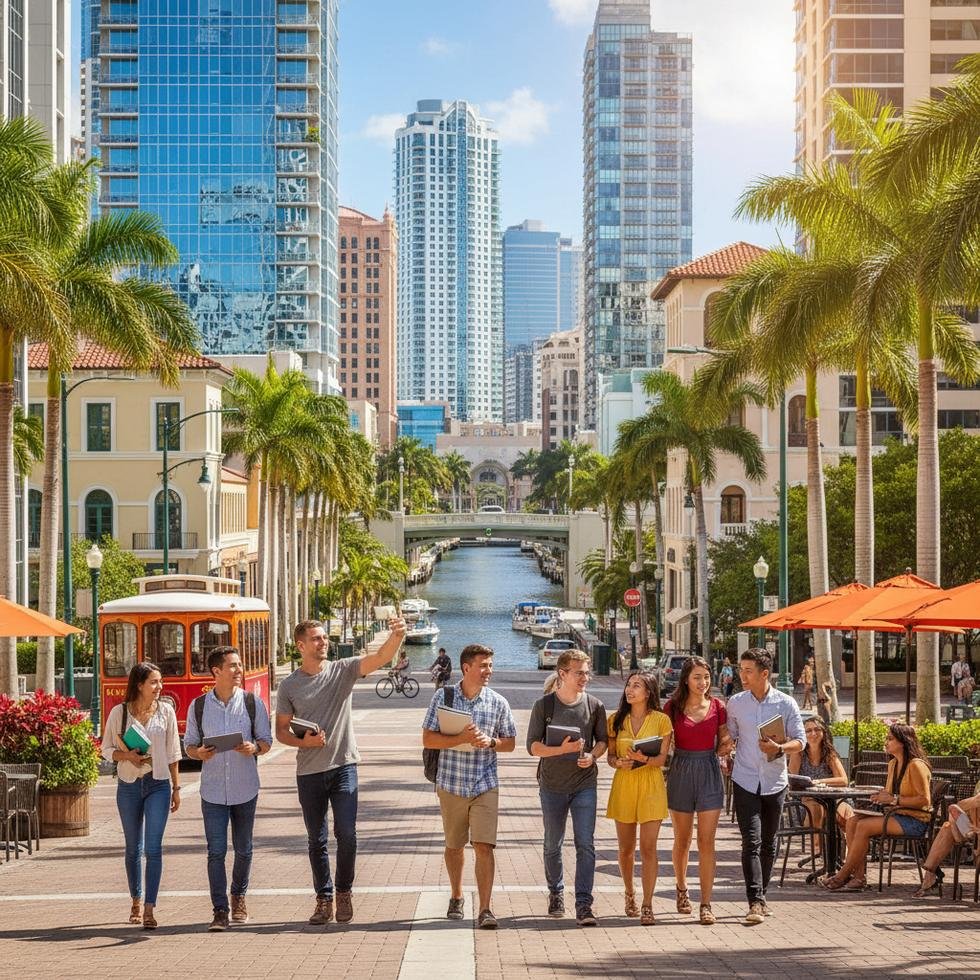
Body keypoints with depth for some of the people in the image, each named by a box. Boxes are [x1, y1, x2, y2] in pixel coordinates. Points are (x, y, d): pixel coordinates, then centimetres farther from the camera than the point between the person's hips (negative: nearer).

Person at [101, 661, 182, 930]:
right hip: (129, 786, 1)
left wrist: (176, 787, 6)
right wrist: (127, 755, -17)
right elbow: (106, 750, 3)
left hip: (158, 785, -1)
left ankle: (149, 909, -10)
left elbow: (173, 753, 6)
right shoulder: (119, 712, -2)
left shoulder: (165, 711, 1)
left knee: (153, 848, -10)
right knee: (133, 848, 13)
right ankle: (136, 901, 29)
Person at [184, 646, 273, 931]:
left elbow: (266, 741, 4)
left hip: (245, 789, 1)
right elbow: (189, 744, 7)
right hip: (213, 791, -1)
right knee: (216, 851, -6)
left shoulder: (253, 703, 0)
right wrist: (199, 753, -16)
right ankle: (220, 910, -4)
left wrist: (254, 749, -19)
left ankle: (238, 897, 33)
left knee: (243, 849, 12)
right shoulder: (198, 706, 0)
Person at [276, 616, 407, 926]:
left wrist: (396, 637, -35)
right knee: (316, 839, 8)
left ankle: (344, 893, 11)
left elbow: (381, 658, -15)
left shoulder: (343, 670, 0)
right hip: (309, 770, 1)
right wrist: (304, 741, -14)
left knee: (346, 832, -8)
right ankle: (324, 899, 18)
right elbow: (281, 731, 6)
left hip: (343, 765, -1)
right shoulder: (289, 685, 3)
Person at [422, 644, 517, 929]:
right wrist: (461, 738, -20)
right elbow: (428, 739, -7)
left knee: (484, 846, -11)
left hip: (485, 785, 0)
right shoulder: (443, 697, -4)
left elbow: (510, 742, 8)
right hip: (451, 784, 0)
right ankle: (456, 898, 35)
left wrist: (491, 742, -14)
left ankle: (485, 909, -11)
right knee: (454, 845, 15)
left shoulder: (497, 702, 1)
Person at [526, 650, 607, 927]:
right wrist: (562, 749, -23)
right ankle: (556, 894, 33)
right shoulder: (544, 705, -5)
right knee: (553, 845, 13)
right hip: (552, 784, 0)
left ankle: (583, 904, -8)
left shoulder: (594, 706, 0)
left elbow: (602, 740, 10)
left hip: (585, 784, 0)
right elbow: (532, 745, -7)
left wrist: (592, 755, -12)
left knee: (585, 844, -9)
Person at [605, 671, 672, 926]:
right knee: (626, 848, 10)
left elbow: (662, 759, -4)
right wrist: (619, 763, -13)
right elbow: (610, 756, 10)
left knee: (648, 847, -8)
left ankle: (647, 905, -5)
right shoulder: (617, 720, 8)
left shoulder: (661, 720, 0)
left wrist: (643, 758, -23)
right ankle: (630, 894, 32)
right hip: (623, 784, 3)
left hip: (650, 785, -3)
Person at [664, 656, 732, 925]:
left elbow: (723, 744, 13)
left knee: (706, 842, -5)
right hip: (681, 773, 0)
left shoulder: (718, 707, 2)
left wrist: (726, 747, -8)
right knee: (682, 840, 12)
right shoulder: (672, 707, -1)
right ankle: (682, 888, 36)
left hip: (709, 774, 0)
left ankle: (706, 904, -3)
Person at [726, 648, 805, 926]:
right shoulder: (735, 703, 2)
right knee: (751, 841, -11)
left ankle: (760, 896, 27)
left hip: (774, 782, 1)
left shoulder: (786, 704, -3)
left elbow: (800, 741, -2)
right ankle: (756, 903, -15)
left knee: (768, 843, 11)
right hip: (745, 781, -1)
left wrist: (779, 748, -20)